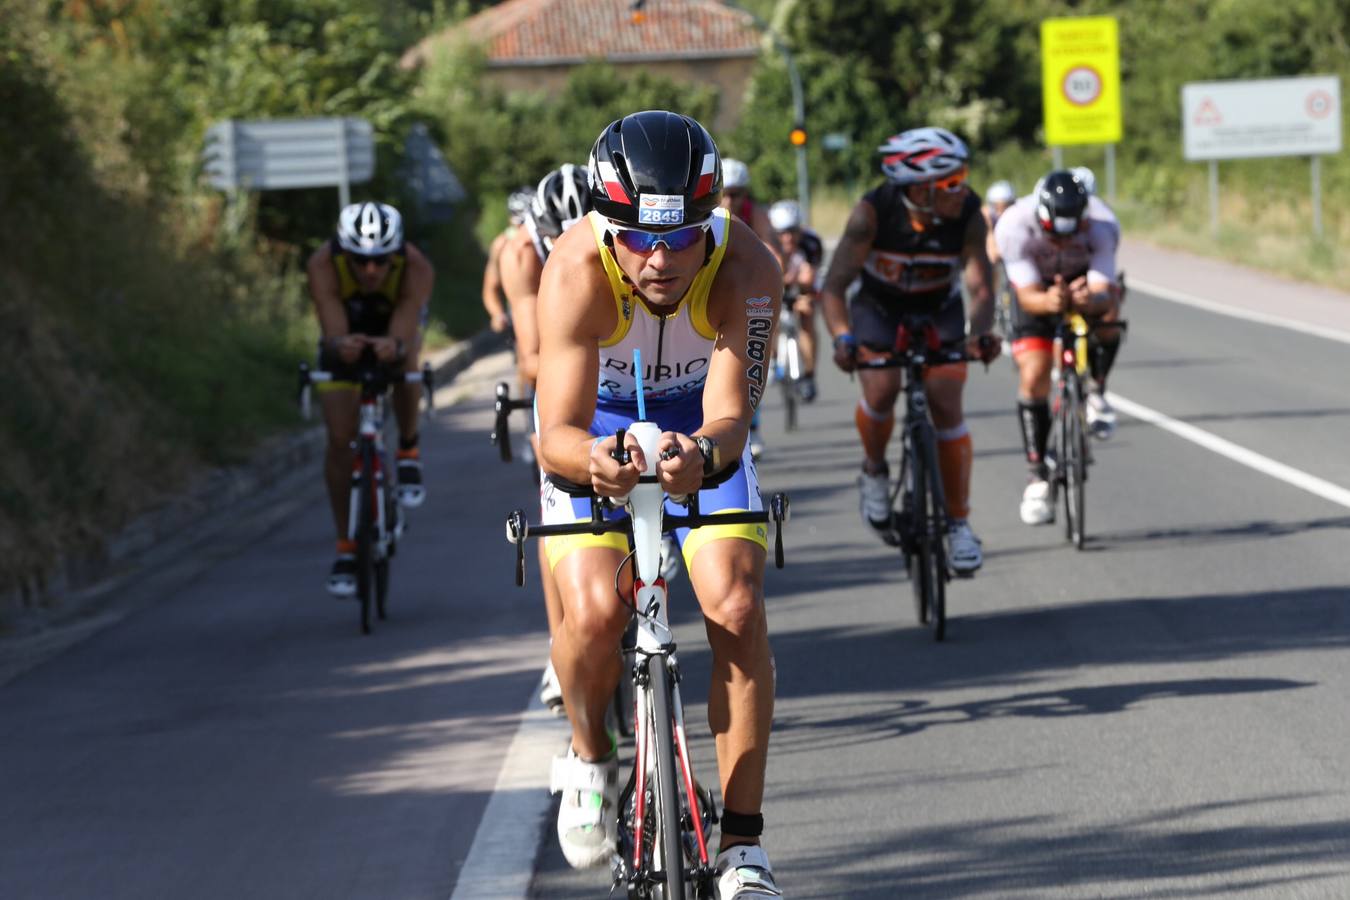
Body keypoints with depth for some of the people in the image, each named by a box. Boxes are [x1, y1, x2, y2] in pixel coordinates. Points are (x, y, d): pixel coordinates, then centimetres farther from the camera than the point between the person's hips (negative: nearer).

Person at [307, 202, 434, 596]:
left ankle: (408, 450, -8)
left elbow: (404, 334, -47)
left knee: (405, 358, -35)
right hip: (346, 340, 0)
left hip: (394, 330, 0)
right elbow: (332, 330, -45)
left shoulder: (416, 268, -36)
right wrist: (341, 346, -68)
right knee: (340, 438, -12)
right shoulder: (323, 265, -35)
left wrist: (394, 346, -70)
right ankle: (346, 546, 0)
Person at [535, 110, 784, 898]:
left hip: (699, 428, 1)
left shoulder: (747, 269, -32)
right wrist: (590, 460, -63)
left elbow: (730, 417, -38)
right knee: (593, 613, -22)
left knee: (738, 609, -18)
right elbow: (559, 434, -40)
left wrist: (703, 452, -61)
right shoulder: (578, 271, -35)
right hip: (597, 428, -1)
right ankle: (591, 758, 11)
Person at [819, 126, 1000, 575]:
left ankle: (958, 522, -1)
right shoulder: (874, 211, -32)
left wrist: (979, 334, -50)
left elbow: (981, 288, -29)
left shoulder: (968, 215, -28)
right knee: (880, 391, -21)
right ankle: (874, 471, 10)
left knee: (946, 406, -12)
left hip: (939, 308, 1)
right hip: (879, 305, -1)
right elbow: (834, 285, -32)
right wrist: (843, 338, -50)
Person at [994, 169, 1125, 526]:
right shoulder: (1014, 225, -36)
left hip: (1087, 280, 1)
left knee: (1108, 310, -33)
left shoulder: (1102, 225, -36)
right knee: (1033, 377, -15)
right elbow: (1028, 295, -36)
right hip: (1038, 288, -1)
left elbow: (1103, 293, -40)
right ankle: (1038, 476, -4)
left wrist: (1090, 300, -64)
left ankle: (1096, 390, -7)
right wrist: (1049, 302, -59)